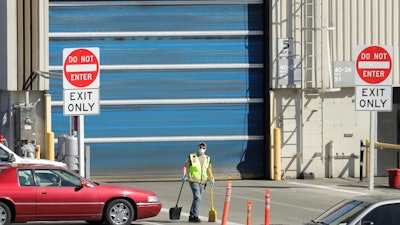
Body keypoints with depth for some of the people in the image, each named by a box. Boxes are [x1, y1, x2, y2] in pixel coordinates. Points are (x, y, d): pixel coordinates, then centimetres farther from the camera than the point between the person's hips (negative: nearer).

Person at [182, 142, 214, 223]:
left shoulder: (207, 159, 12)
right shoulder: (192, 157, -1)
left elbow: (208, 169, 25)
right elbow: (185, 166, 0)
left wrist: (211, 178, 16)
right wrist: (184, 175, -14)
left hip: (202, 182, 5)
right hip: (193, 181, -5)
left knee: (196, 198, 9)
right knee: (197, 198, -18)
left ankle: (191, 216, 18)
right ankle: (195, 216, -19)